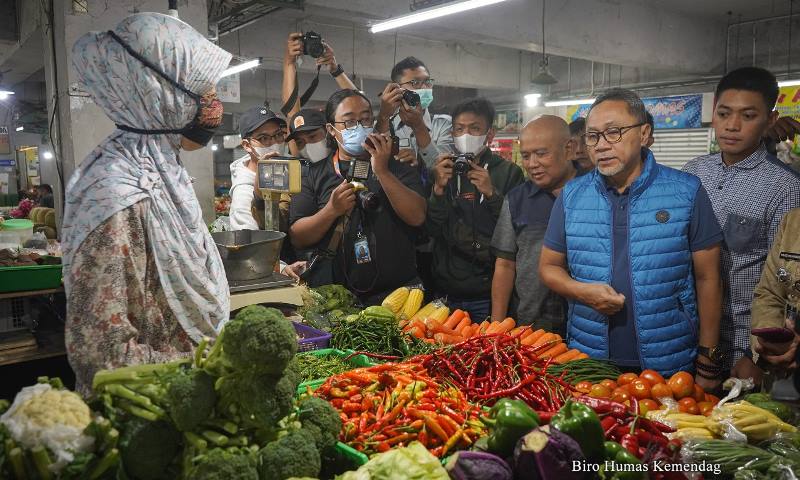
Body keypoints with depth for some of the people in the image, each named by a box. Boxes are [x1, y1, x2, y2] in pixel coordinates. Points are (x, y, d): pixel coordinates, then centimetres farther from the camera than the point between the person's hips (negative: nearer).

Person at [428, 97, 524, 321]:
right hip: (446, 290, 3)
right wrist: (439, 189, -16)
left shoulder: (508, 172, -2)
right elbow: (432, 230, -1)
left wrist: (492, 193, -19)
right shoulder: (442, 171, 5)